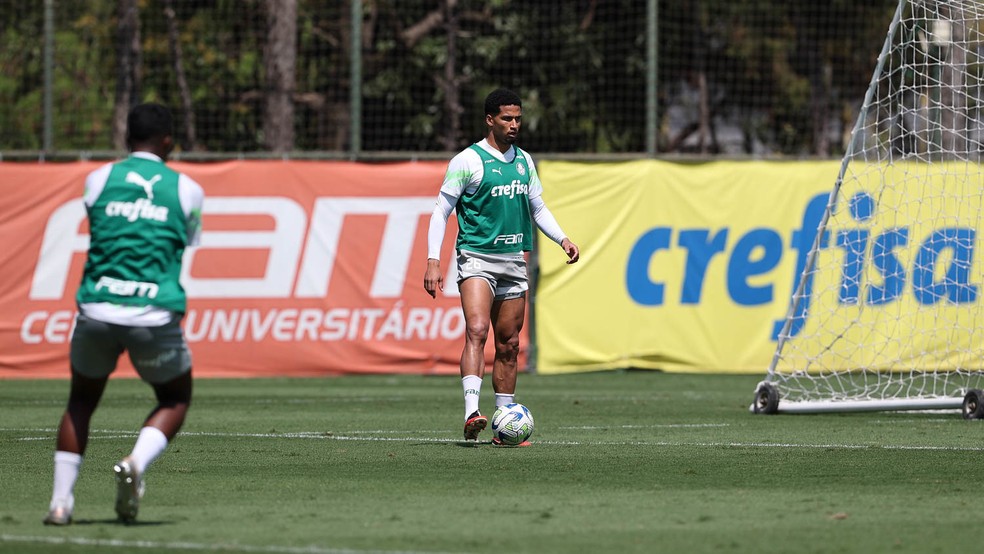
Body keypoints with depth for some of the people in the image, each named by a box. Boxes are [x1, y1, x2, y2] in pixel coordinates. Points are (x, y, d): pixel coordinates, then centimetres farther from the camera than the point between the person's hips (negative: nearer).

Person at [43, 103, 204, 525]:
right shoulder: (186, 190, 4)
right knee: (174, 400, 21)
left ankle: (60, 501, 9)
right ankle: (137, 462, -9)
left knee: (81, 402, 21)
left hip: (97, 311, 1)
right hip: (156, 314, -1)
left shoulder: (98, 180, 6)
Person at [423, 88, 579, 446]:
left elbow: (537, 208, 23)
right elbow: (441, 211, -5)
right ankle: (472, 413, -35)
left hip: (514, 261, 6)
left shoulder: (524, 161, 13)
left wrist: (562, 239, 7)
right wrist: (433, 261, -12)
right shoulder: (468, 161, -6)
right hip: (477, 258, -6)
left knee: (508, 344, 7)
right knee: (477, 331, -24)